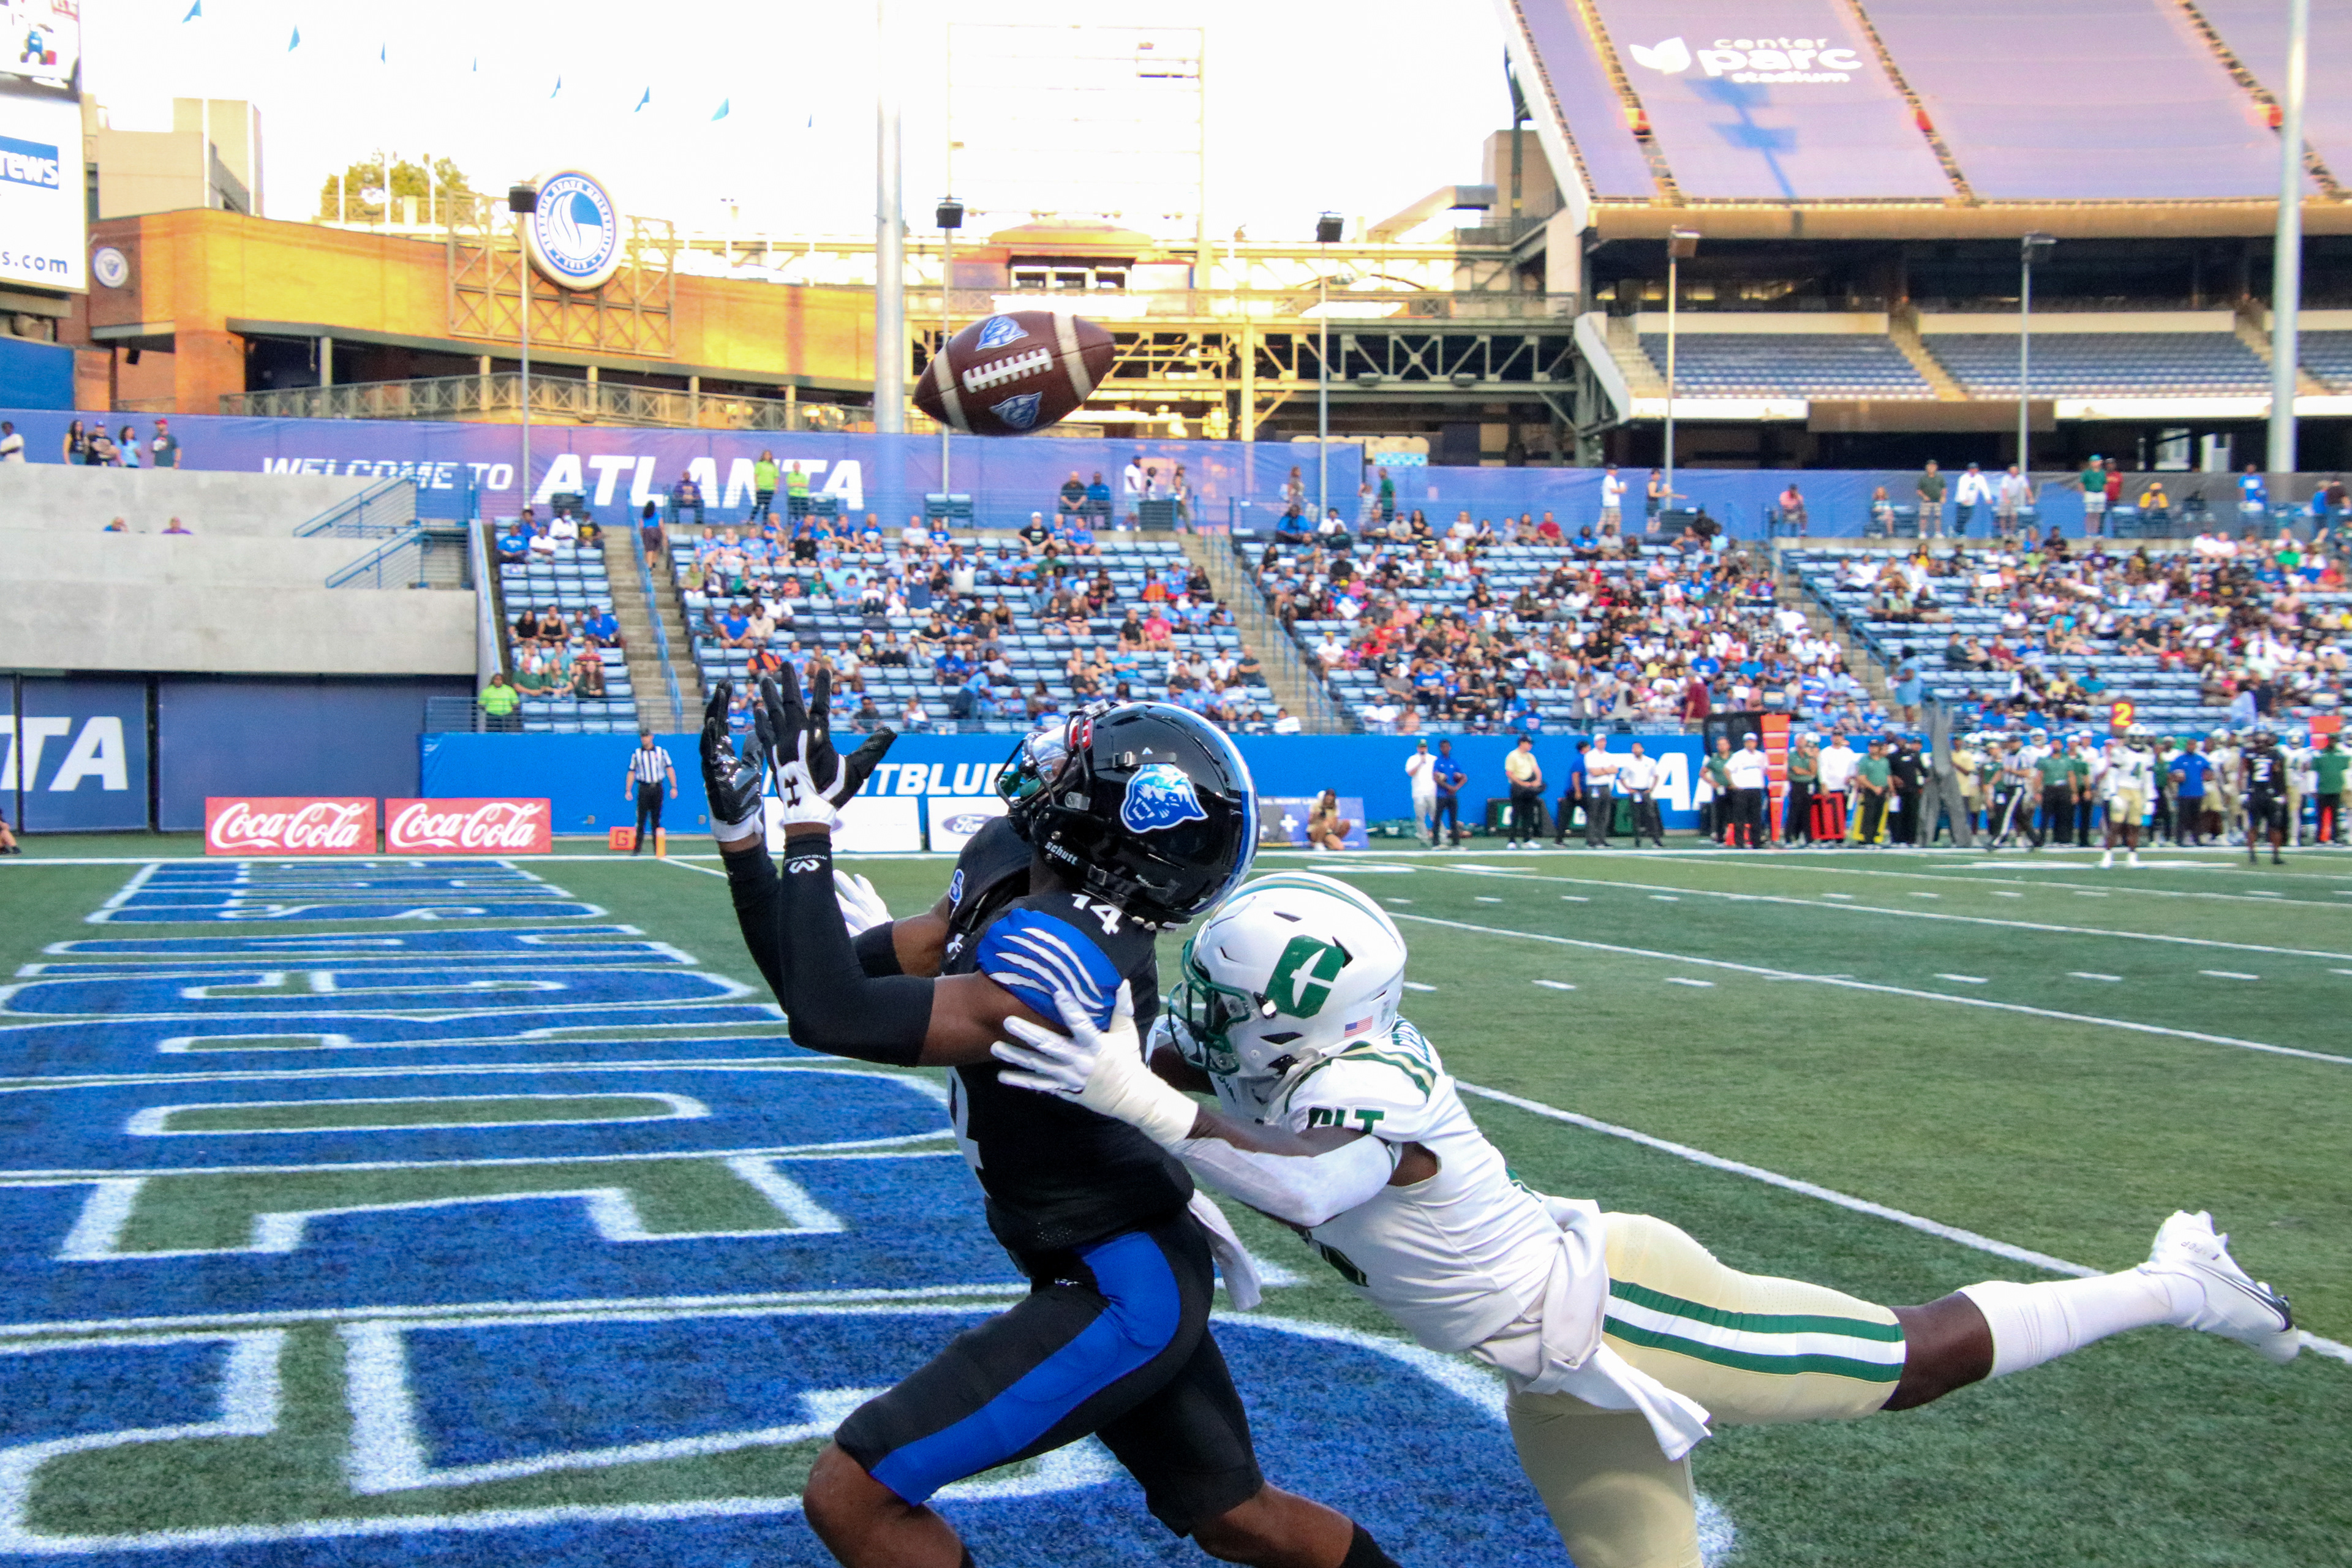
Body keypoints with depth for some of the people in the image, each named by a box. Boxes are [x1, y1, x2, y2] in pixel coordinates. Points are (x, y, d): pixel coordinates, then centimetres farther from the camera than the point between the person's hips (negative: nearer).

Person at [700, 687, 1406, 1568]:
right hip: (1133, 1270, 10)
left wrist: (809, 825, -28)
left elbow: (835, 1019, -34)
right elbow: (836, 979, 1)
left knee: (852, 1494, -8)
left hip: (1118, 1294, -10)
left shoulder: (1066, 958, -30)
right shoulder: (1004, 870, -2)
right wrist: (739, 829, -5)